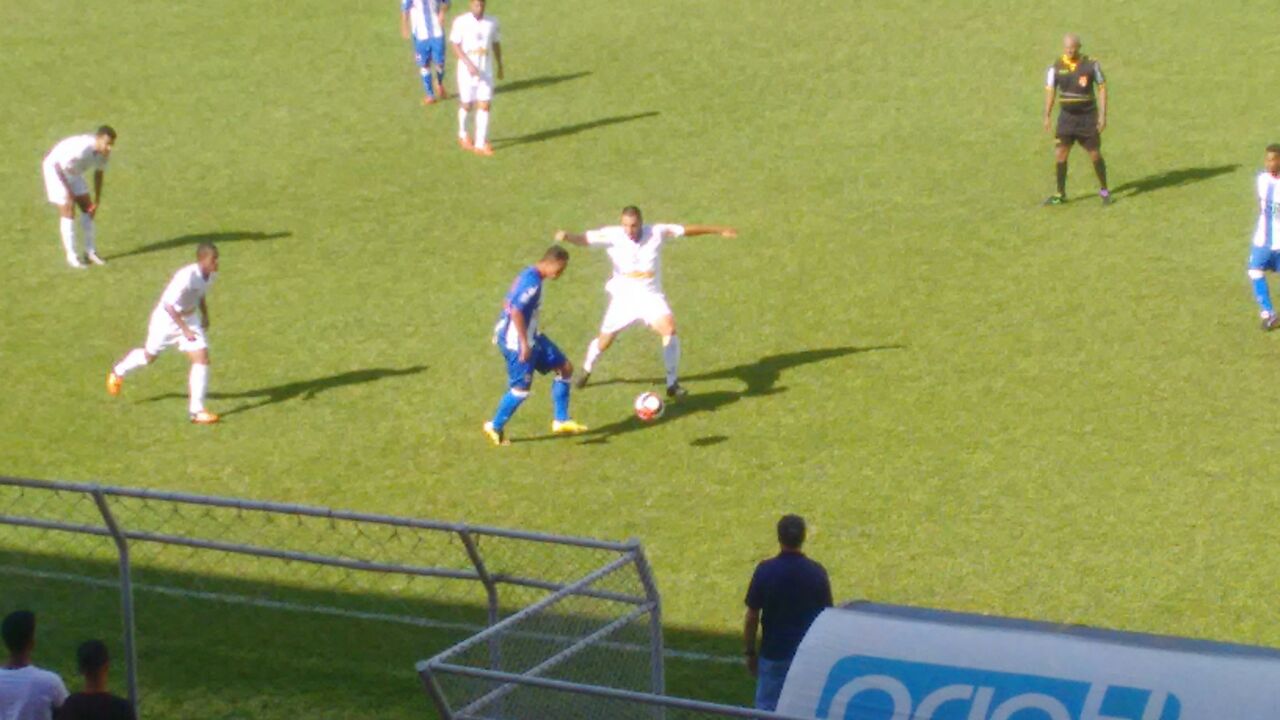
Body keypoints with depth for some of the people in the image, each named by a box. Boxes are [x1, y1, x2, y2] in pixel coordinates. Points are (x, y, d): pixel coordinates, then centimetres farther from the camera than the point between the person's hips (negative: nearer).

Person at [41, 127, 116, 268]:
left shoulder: (104, 152, -14)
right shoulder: (82, 148, -38)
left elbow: (98, 174, 3)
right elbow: (58, 166, -30)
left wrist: (97, 201, 4)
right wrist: (68, 191, -23)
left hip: (73, 172, 8)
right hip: (55, 169, -8)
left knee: (87, 208, 3)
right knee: (68, 211, -12)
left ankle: (90, 252, 12)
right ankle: (71, 256, -5)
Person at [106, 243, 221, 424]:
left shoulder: (211, 274, -11)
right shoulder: (187, 277, -36)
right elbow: (169, 305, -31)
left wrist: (205, 314, 3)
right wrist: (184, 329, -30)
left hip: (188, 318, 6)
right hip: (167, 318, -6)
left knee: (202, 358, -9)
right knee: (149, 356, 17)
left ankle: (197, 411, -4)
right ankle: (118, 372, 49)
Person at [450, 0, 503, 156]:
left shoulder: (492, 22, 2)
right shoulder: (461, 21, -8)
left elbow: (496, 43, 14)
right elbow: (455, 45, -10)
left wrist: (500, 66, 20)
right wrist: (469, 64, -20)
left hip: (486, 71, 2)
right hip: (466, 71, -2)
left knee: (484, 106, -5)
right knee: (466, 105, 8)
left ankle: (480, 143, -3)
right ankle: (463, 135, 34)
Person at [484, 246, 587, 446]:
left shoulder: (529, 276, 9)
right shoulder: (532, 281, -21)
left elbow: (509, 304, 18)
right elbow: (516, 311, -28)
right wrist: (524, 343, -26)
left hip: (529, 337, 11)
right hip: (516, 340, -11)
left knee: (565, 368, 10)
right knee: (521, 388, -4)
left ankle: (561, 422, 13)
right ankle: (495, 427, 15)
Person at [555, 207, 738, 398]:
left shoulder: (656, 233, -12)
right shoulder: (612, 236, -17)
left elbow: (687, 230, -2)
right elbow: (585, 239, -30)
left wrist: (718, 230, 5)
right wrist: (567, 237, -52)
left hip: (651, 296, 0)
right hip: (623, 298, 0)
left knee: (669, 328, -24)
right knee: (604, 342, 12)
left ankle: (672, 384, -13)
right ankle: (587, 369, 47)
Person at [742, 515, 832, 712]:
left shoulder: (765, 571, -11)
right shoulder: (817, 573, -7)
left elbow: (752, 617, -7)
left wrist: (750, 652, 5)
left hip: (773, 654, -2)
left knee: (766, 710, 5)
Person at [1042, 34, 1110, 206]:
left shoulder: (1091, 64, -6)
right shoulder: (1056, 67, -3)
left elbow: (1102, 88, -1)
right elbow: (1050, 91, -2)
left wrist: (1103, 115, -5)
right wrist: (1047, 117, -10)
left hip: (1088, 117, -1)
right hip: (1066, 116, 1)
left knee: (1095, 155, 1)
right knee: (1060, 154, -5)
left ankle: (1104, 191, 18)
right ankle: (1060, 194, 6)